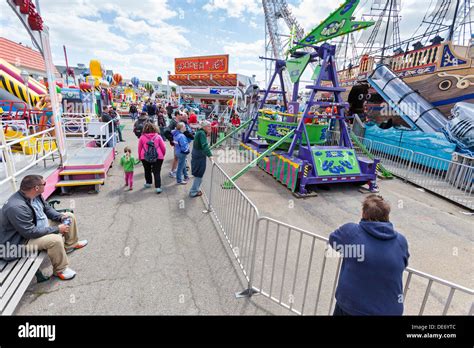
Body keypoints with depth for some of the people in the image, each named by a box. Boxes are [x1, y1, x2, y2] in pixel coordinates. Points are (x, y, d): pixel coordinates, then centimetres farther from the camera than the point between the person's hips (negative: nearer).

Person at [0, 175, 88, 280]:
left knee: (70, 216, 9)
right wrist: (57, 229, -26)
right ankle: (60, 270, -11)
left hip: (40, 225, 10)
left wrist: (61, 217, -7)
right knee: (55, 239, -35)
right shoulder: (16, 207, -35)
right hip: (23, 239, -9)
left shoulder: (34, 195, -9)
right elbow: (30, 232, -33)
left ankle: (71, 244, 27)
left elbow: (46, 208, 9)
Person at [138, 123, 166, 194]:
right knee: (157, 172, 0)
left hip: (145, 157, 2)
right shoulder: (158, 136, -5)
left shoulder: (142, 137, -2)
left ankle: (148, 183, 36)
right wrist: (163, 154, 16)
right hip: (158, 157, -1)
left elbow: (139, 148, 6)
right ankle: (158, 187, -6)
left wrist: (139, 157, 20)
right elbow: (163, 147, -2)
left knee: (147, 171, 22)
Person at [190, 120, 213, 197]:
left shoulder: (200, 132, 10)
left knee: (198, 174, 21)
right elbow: (204, 145, -35)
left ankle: (196, 189, 34)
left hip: (196, 156, 10)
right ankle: (193, 192, 10)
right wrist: (210, 155, -43)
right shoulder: (202, 133, -19)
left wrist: (207, 134, 14)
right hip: (199, 157, -10)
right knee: (199, 175, 1)